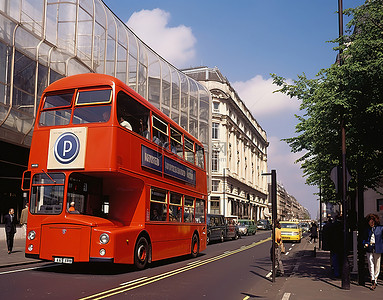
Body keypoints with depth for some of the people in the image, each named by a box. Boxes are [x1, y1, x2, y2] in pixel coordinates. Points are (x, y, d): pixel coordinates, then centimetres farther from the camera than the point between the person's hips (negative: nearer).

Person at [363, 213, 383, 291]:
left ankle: (375, 281, 21)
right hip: (369, 249, 2)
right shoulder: (367, 229, 8)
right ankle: (373, 280, -8)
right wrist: (365, 243, -1)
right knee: (370, 264, -8)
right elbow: (364, 238, 17)